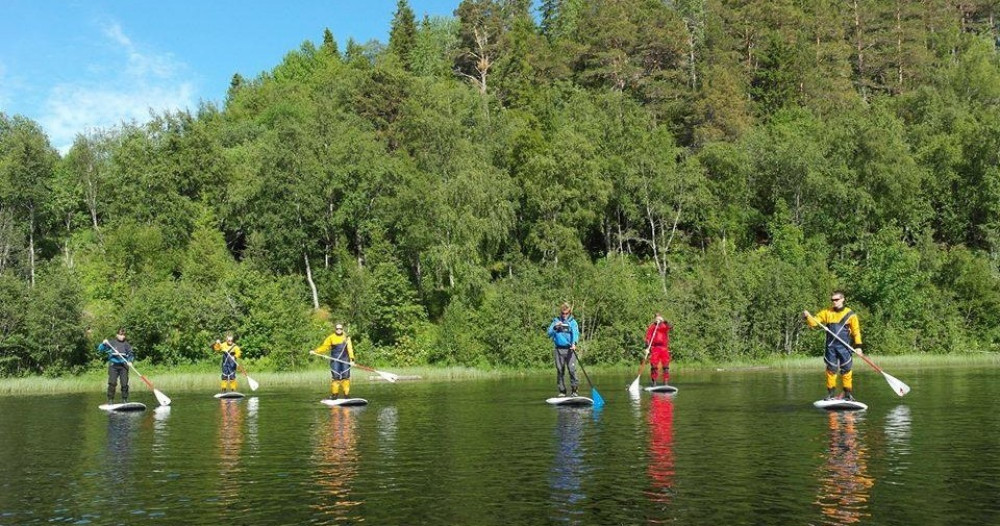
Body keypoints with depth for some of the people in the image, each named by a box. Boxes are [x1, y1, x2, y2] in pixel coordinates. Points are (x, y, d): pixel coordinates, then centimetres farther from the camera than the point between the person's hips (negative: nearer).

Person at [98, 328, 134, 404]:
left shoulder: (127, 344, 7)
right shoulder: (111, 343, 4)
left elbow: (131, 354, 6)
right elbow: (100, 349, 4)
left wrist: (130, 361, -12)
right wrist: (103, 343, -15)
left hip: (123, 366, 1)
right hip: (113, 365, -1)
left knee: (124, 383, -1)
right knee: (112, 383, -7)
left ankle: (125, 399, 10)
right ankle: (110, 399, 2)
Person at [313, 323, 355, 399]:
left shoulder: (346, 338, 6)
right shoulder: (331, 338, 2)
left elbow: (350, 349, 1)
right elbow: (324, 347, 4)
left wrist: (352, 359, -9)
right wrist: (315, 351, -9)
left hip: (345, 360, 1)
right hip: (335, 360, -1)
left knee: (345, 376, 2)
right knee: (335, 376, -4)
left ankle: (346, 393, 9)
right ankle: (335, 393, 5)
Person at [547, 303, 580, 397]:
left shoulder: (573, 322, 5)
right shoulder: (556, 321, 11)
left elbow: (575, 333, -10)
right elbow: (549, 333, 5)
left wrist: (574, 343, -28)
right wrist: (555, 327, -13)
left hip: (570, 349, -2)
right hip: (559, 349, 2)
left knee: (572, 370, -11)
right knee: (560, 371, 5)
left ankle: (574, 390, -3)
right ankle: (562, 391, 12)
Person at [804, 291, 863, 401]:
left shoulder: (850, 314, 2)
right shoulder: (827, 313, 8)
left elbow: (856, 331, 3)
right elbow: (814, 322, 6)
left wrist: (858, 346, -3)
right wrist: (808, 316, -14)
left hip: (844, 347, -2)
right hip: (830, 346, 2)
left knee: (846, 370, -1)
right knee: (831, 370, 4)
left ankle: (848, 394, 9)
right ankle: (831, 393, 11)